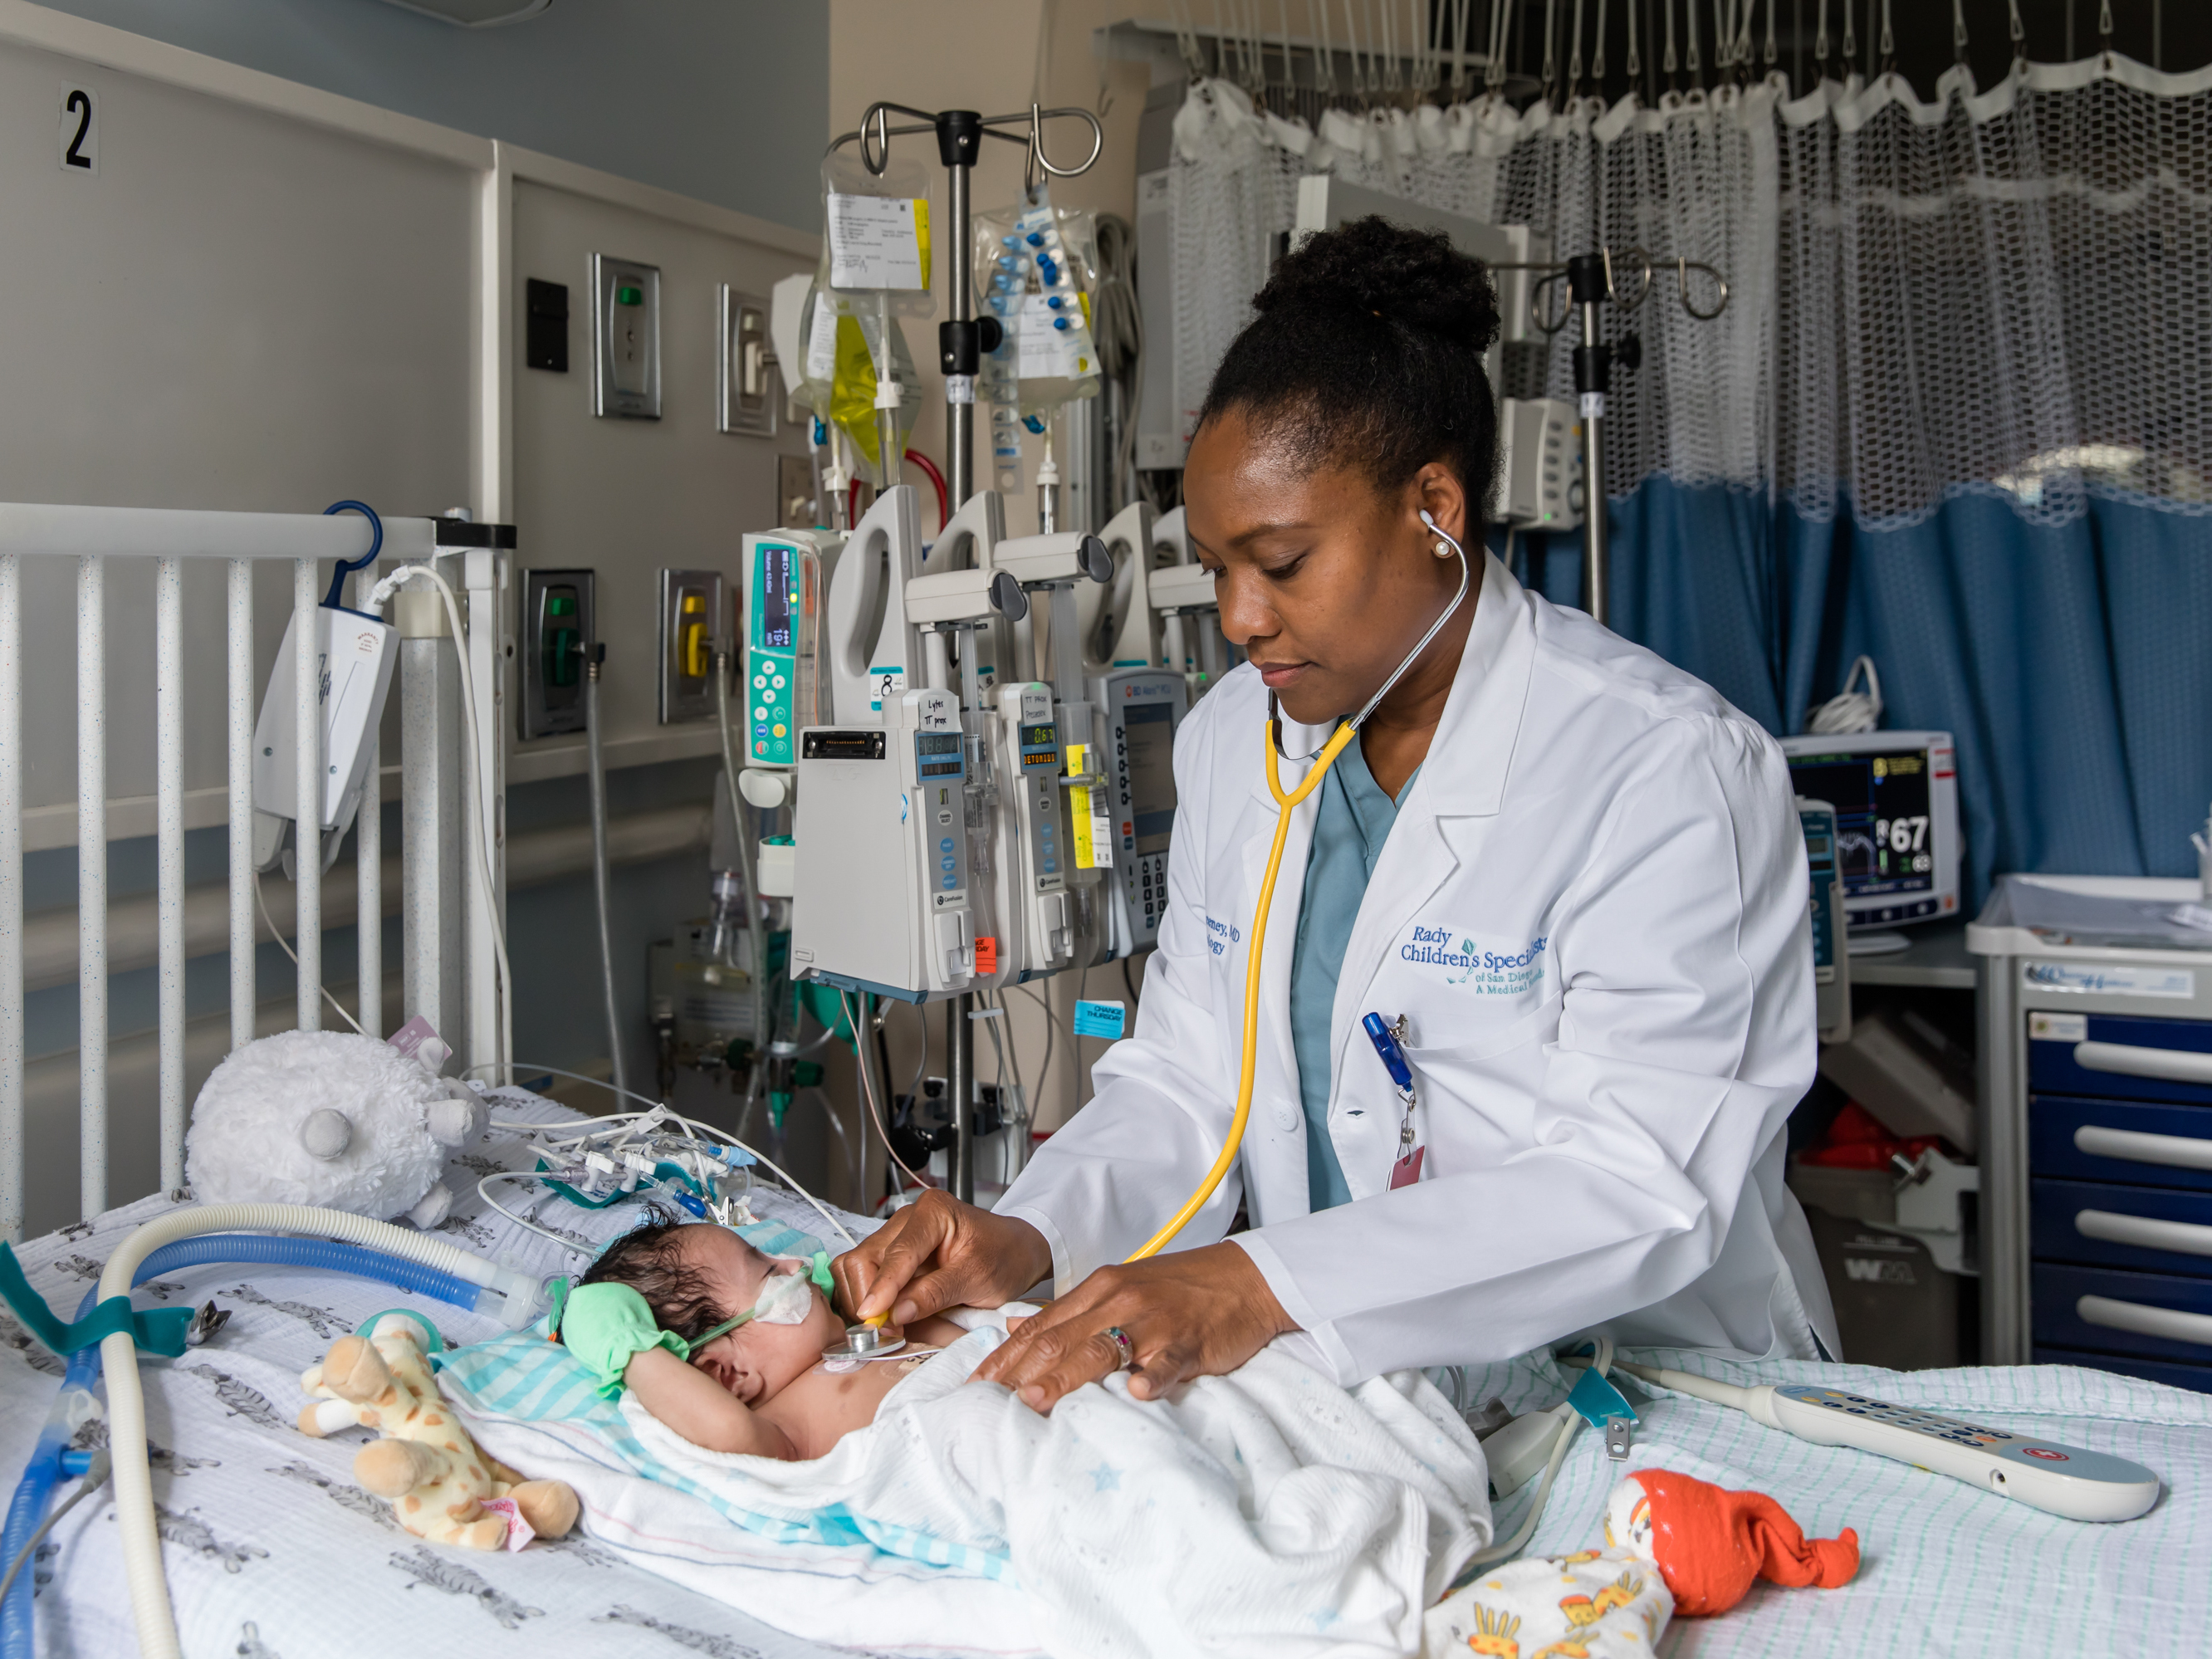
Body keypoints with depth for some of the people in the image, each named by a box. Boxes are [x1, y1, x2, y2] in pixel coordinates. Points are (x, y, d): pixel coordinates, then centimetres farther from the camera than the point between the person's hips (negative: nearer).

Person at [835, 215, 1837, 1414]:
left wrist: (1265, 1285, -33)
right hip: (1343, 1400, 5)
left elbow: (1640, 1190, -22)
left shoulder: (1667, 771, -14)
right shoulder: (1230, 741, 8)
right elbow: (1186, 1079, 11)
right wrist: (1029, 1240, -9)